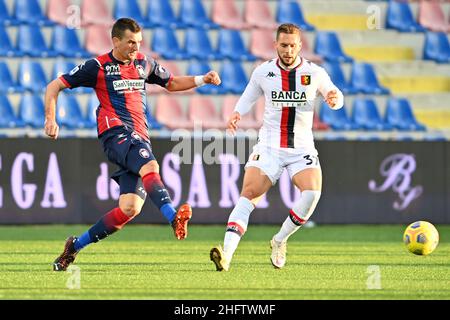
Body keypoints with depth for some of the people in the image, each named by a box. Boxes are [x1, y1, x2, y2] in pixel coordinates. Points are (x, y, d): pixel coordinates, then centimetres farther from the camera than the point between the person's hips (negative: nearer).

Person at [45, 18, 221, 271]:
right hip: (115, 133, -6)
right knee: (150, 166, -35)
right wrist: (51, 119, -5)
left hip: (140, 138, 6)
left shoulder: (144, 63, 18)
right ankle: (174, 218, -56)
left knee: (130, 208, -8)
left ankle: (75, 246, 5)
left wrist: (202, 79, 18)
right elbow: (54, 86, 7)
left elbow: (171, 83, 33)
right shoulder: (98, 67, 3)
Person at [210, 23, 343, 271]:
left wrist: (334, 99, -11)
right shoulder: (263, 72, 4)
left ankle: (279, 241, -1)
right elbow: (248, 97, 21)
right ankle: (226, 254, -30)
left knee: (312, 193, -25)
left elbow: (336, 96, 13)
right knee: (249, 193, -21)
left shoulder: (314, 73, 1)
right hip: (269, 147, 0)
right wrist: (236, 114, 0)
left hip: (302, 149, 0)